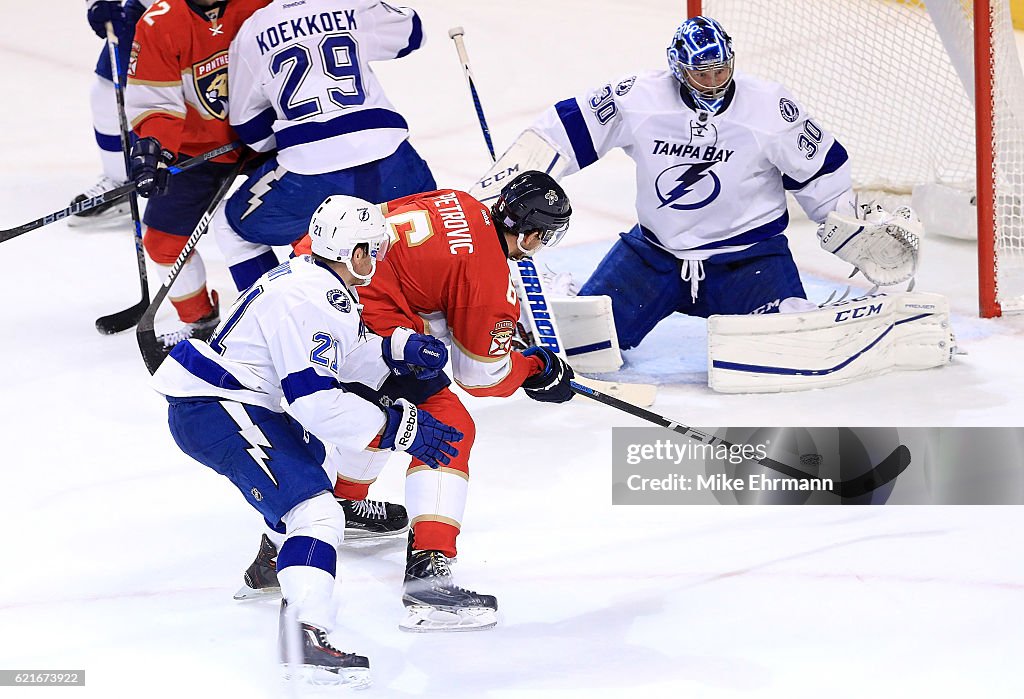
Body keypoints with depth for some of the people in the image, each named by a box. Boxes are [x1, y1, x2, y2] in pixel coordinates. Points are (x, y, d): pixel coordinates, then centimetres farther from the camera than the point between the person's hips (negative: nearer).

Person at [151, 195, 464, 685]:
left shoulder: (313, 280, 13)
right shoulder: (312, 301, -20)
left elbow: (341, 356, 24)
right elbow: (315, 400, -26)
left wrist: (395, 351, 8)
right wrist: (398, 428, -21)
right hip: (214, 414, -11)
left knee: (306, 451, 37)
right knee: (315, 511, -23)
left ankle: (272, 565, 55)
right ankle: (308, 638, -39)